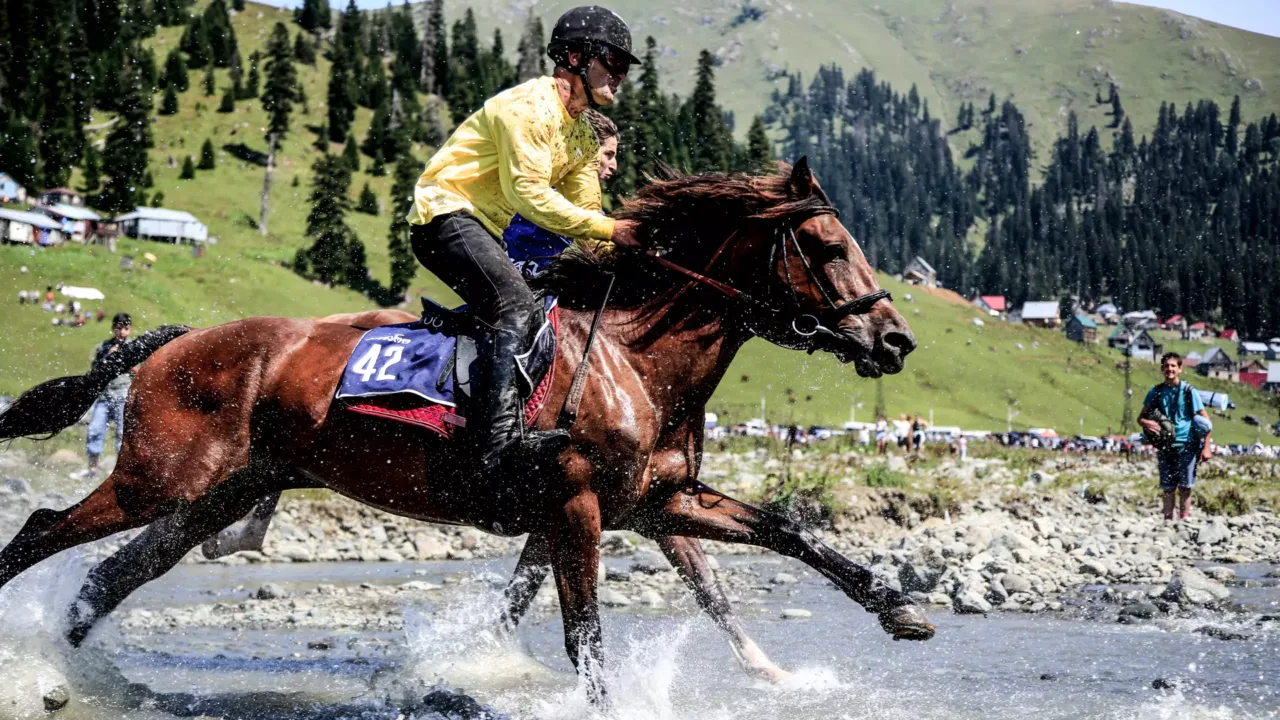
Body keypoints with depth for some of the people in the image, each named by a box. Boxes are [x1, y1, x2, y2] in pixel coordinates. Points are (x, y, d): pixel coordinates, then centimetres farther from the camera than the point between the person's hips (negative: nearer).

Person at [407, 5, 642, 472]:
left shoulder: (582, 135, 16)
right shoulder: (530, 106, -15)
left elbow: (585, 210, 13)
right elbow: (529, 194, -22)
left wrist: (621, 250, -6)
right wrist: (609, 229, -23)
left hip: (483, 229, 11)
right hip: (446, 211, -11)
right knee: (516, 307, -27)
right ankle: (500, 435, -38)